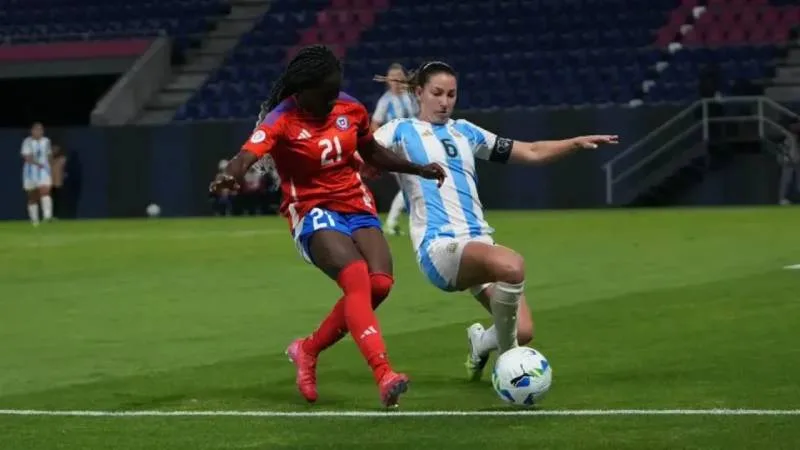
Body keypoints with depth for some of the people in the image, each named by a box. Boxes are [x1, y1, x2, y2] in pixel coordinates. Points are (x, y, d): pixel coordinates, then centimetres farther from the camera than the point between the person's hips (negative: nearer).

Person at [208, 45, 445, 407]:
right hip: (313, 214, -6)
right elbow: (248, 154, -32)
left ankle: (308, 350, 5)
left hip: (357, 206, 6)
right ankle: (383, 375, -37)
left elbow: (372, 153, 22)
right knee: (357, 279, -28)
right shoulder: (281, 120, -14)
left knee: (380, 283, -16)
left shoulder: (350, 109, 4)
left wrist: (418, 170, 15)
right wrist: (230, 175, -54)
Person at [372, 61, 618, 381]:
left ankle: (480, 342, 27)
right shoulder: (401, 131, 8)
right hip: (439, 245, -6)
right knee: (511, 265, -36)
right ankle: (507, 358, -16)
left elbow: (532, 153, 26)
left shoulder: (465, 132, 22)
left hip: (478, 242, 6)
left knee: (523, 332, -10)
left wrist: (577, 143, 14)